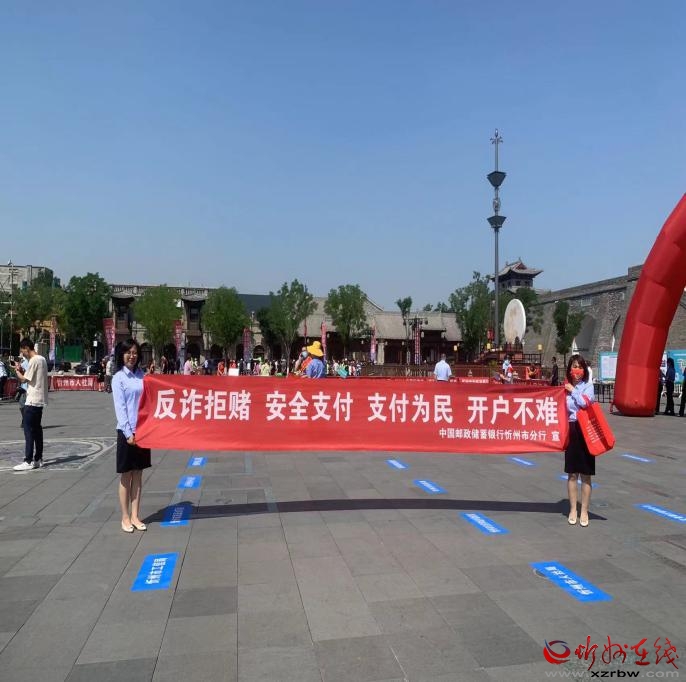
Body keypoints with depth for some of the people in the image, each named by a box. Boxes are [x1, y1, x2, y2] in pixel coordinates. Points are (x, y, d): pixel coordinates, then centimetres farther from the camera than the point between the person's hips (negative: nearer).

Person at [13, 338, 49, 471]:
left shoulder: (34, 361, -15)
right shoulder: (42, 359, 13)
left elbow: (24, 379, -14)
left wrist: (17, 370, 2)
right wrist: (22, 370, 8)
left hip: (32, 400, -9)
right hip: (40, 400, 9)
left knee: (28, 430, -6)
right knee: (37, 429, 12)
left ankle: (28, 461, -6)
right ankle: (38, 459, 17)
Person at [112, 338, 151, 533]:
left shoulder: (142, 376, 8)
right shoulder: (118, 378, -4)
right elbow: (119, 407, -10)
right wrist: (128, 432, -15)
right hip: (127, 431, -4)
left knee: (138, 474, 10)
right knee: (126, 476, 5)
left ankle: (135, 516, 18)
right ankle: (125, 518, 15)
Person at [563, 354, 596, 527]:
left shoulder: (588, 386, -1)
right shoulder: (565, 387, 6)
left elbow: (584, 402, -20)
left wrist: (573, 390, -8)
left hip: (585, 430, -2)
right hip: (571, 430, 2)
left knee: (585, 474, 3)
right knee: (572, 474, 8)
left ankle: (584, 511, 13)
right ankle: (573, 510, 19)